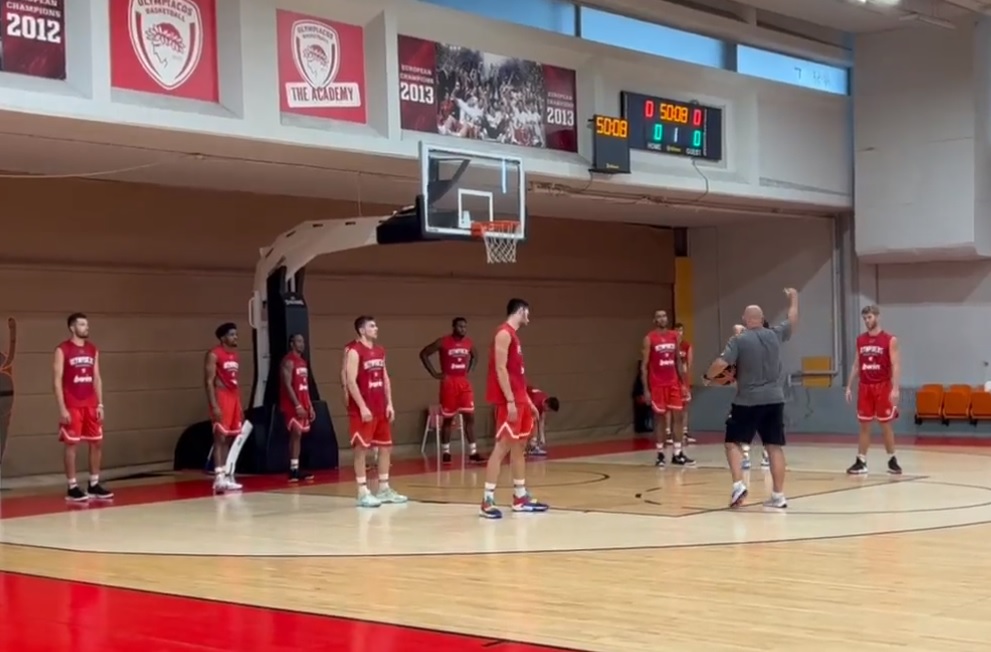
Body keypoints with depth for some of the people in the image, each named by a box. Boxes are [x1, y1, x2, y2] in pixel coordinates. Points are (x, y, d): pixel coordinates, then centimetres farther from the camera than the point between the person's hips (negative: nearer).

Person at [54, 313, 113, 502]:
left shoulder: (93, 349, 11)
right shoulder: (62, 350, -6)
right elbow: (58, 381, -9)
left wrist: (100, 404, 6)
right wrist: (62, 408, -15)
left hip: (91, 405, 6)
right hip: (72, 406, -6)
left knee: (97, 443, 7)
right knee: (71, 445, -2)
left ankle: (94, 485, 17)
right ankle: (72, 488, 3)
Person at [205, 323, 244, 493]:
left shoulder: (235, 355, 16)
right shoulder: (214, 355, -9)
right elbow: (208, 382, -14)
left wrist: (240, 406, 17)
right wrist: (214, 406, -21)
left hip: (234, 398, 8)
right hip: (222, 398, -8)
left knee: (230, 439, 10)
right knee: (220, 438, -10)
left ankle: (228, 475, 15)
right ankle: (219, 478, -11)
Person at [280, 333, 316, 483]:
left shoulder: (303, 361, 17)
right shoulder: (288, 361, -11)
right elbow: (287, 385, -18)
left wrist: (310, 406, 16)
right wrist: (297, 405, -22)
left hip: (303, 404, 9)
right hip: (292, 405, -9)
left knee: (299, 435, 8)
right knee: (296, 434, -11)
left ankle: (296, 468, 11)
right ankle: (293, 470, -11)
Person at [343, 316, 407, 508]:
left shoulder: (380, 351, 14)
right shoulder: (353, 351, -11)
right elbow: (350, 381, -17)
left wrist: (389, 404, 8)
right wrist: (362, 407, -21)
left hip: (381, 408, 8)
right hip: (363, 409, -8)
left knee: (386, 447, 10)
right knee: (361, 448, -4)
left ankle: (384, 489, 19)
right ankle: (363, 493, -1)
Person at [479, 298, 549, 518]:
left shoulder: (514, 336, 18)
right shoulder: (504, 334, -12)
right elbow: (500, 369, -19)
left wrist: (526, 400, 22)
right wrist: (510, 401, -23)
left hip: (519, 400, 10)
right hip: (508, 401, -10)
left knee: (519, 447, 13)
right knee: (502, 448, -11)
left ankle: (521, 497, 20)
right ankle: (487, 501, -10)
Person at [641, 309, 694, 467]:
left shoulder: (675, 337, 8)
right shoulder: (649, 339, -5)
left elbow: (678, 361, 14)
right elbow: (644, 365, -6)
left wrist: (683, 383, 9)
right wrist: (646, 389, -11)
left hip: (674, 383, 4)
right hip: (657, 384, -4)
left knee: (677, 416, 2)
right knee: (659, 417, 2)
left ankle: (678, 454, 6)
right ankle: (660, 454, 8)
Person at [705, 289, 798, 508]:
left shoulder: (738, 340, -7)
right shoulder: (775, 335, 5)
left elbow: (721, 363, -16)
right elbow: (792, 321, 24)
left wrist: (707, 376, 4)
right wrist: (794, 298, 41)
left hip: (748, 401, -4)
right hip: (774, 400, 4)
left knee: (734, 442, 6)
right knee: (775, 446, 6)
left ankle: (738, 485, -11)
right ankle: (778, 495, 7)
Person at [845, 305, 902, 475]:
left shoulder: (890, 340, -5)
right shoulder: (860, 340, 9)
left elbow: (896, 365, -10)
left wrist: (895, 388, -20)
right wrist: (849, 387, 9)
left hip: (883, 387, -4)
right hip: (864, 387, 4)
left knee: (886, 425, 3)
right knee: (864, 425, 5)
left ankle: (892, 460, 13)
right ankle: (861, 462, 6)